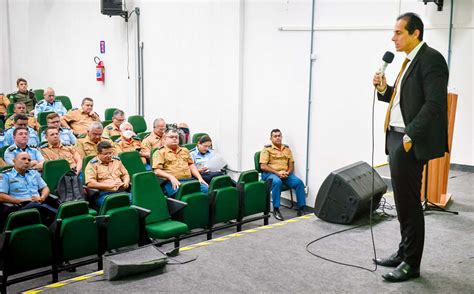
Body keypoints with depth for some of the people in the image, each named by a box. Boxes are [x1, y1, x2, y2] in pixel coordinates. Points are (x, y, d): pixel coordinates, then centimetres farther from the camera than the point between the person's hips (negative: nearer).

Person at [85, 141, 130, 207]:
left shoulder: (116, 160, 19)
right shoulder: (93, 164, 1)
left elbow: (125, 174, 29)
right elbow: (90, 183, -10)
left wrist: (126, 182, 5)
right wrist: (109, 185, -14)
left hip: (121, 192, 5)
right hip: (104, 194, -4)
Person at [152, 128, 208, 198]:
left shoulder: (184, 150, 29)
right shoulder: (160, 153, 10)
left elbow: (191, 165, 25)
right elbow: (157, 171, -2)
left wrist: (199, 178, 7)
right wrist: (171, 177, -17)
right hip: (172, 182, -5)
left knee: (206, 189, -25)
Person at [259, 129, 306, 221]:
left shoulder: (287, 149, 15)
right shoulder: (267, 149, 1)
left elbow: (291, 165, 13)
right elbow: (263, 166, -8)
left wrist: (287, 173, -10)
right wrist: (277, 173, -18)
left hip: (285, 174, 4)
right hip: (270, 173, -4)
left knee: (299, 182, -22)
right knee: (277, 182, -38)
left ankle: (301, 208, -16)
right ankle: (276, 210, -28)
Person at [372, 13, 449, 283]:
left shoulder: (430, 59, -12)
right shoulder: (410, 61, 16)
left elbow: (434, 104, -20)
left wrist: (410, 135, -21)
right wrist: (384, 89, 4)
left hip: (411, 142, -9)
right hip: (397, 138, 9)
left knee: (409, 203, -2)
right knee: (403, 201, 16)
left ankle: (411, 264, 10)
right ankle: (404, 253, 29)